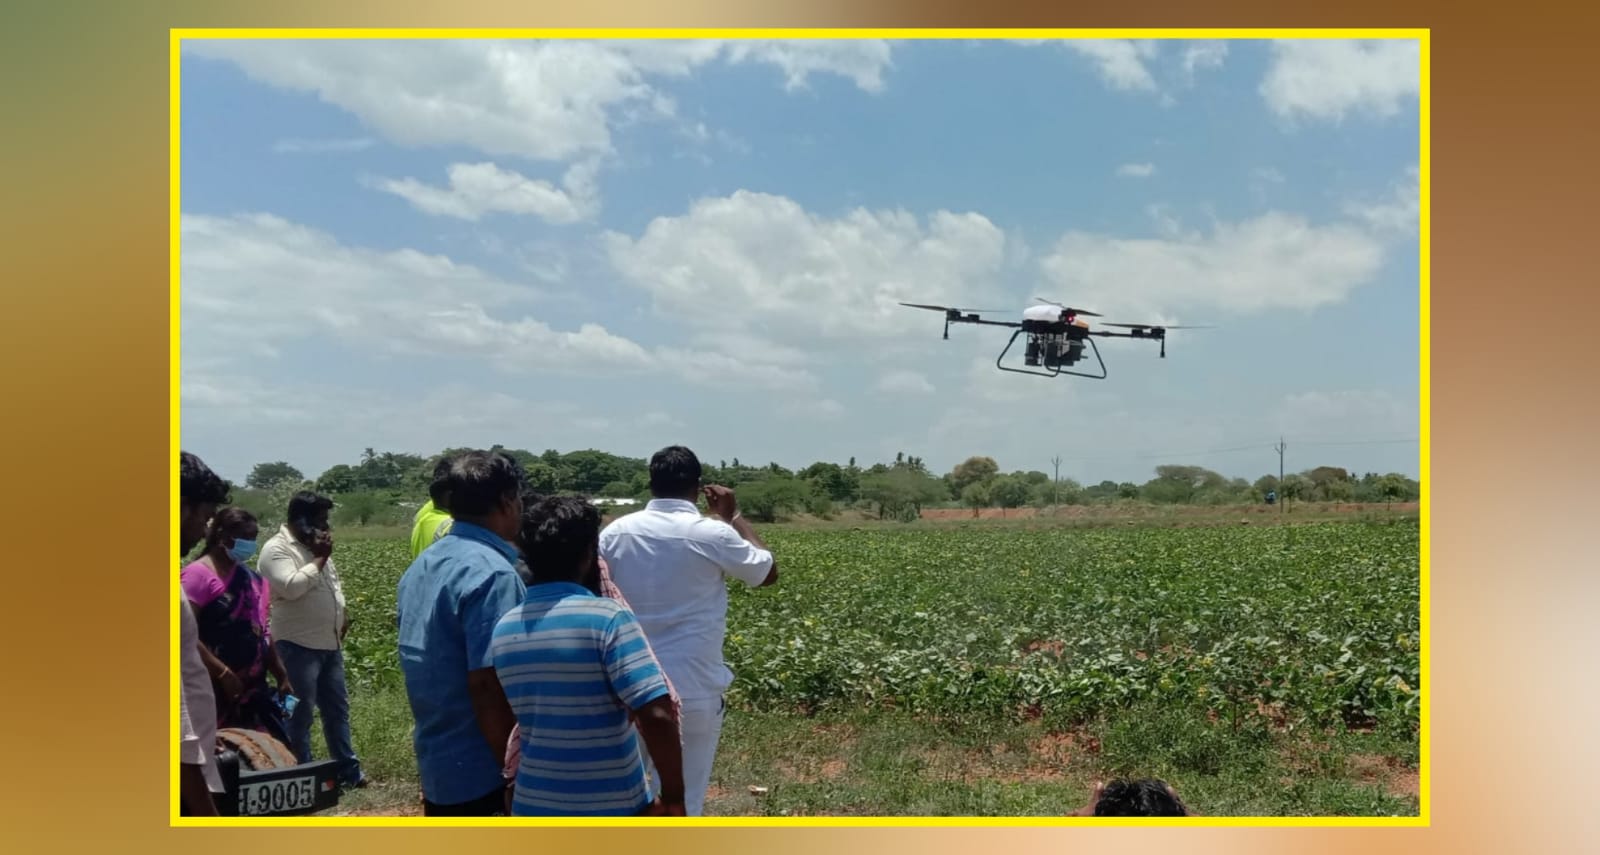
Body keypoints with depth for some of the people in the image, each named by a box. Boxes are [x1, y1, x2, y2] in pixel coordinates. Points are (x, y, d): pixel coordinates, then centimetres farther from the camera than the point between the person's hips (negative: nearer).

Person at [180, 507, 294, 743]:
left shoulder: (251, 579, 13)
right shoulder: (199, 574, -10)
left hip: (254, 687, 8)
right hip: (216, 690, -8)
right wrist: (223, 673, -20)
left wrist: (281, 677, 18)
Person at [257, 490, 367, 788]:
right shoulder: (276, 549, -13)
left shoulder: (315, 547, 14)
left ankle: (349, 771, 21)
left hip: (330, 643, 9)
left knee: (337, 708, 13)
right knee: (300, 713, -1)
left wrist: (342, 613, 10)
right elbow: (291, 587, -26)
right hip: (299, 646, -9)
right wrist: (320, 559, -17)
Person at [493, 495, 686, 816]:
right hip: (612, 811, -5)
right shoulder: (606, 617, -16)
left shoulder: (503, 629, 3)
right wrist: (674, 796, -14)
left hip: (534, 806, 5)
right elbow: (657, 715, -22)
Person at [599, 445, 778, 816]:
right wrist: (734, 517, 13)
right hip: (694, 690, -3)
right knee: (685, 803, 6)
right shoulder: (712, 535, -10)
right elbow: (769, 573, 6)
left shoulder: (616, 533, -1)